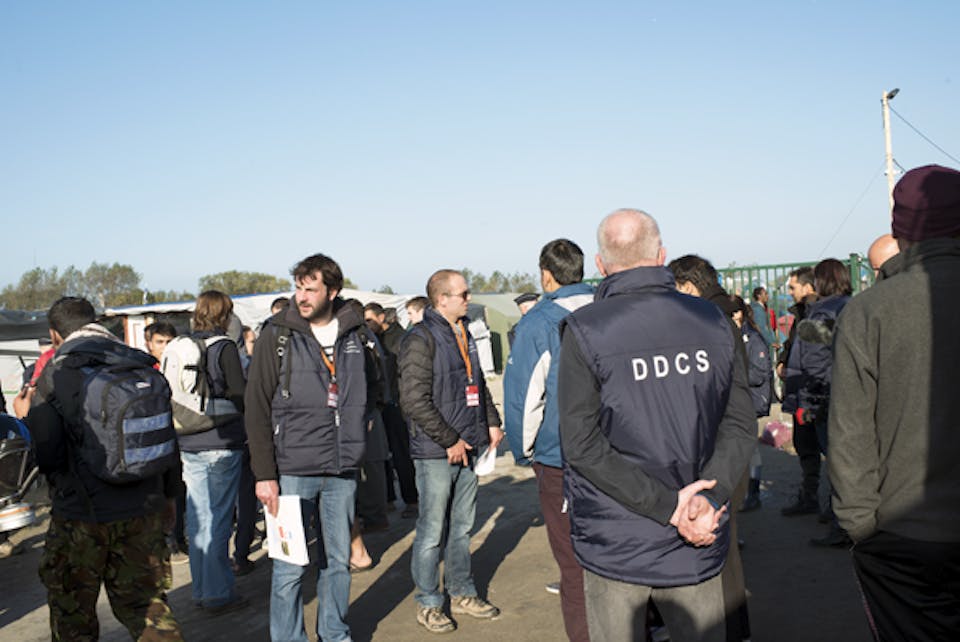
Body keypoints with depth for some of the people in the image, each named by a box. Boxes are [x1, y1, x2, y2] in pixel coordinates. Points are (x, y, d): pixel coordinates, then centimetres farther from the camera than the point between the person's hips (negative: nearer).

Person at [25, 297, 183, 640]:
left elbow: (44, 453, -12)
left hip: (81, 514, -3)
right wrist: (168, 496, 18)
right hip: (143, 512, 4)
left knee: (72, 614, 16)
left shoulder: (55, 374, -9)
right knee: (143, 600, 15)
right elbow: (167, 438, 6)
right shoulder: (142, 367, 2)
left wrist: (24, 420, 9)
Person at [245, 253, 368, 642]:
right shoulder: (277, 336, -5)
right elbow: (257, 409, -6)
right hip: (293, 470, -3)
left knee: (339, 560, 13)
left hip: (342, 471, 4)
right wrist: (264, 474, -11)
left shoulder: (353, 334, 6)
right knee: (290, 566, 1)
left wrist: (360, 455, 11)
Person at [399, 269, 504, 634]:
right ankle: (428, 603, 17)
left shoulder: (463, 334, 13)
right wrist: (449, 441, -16)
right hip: (436, 452, -8)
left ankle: (462, 593, 30)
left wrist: (491, 422, 13)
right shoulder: (422, 339, -13)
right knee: (432, 531, 3)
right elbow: (414, 401, -18)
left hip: (468, 447, 8)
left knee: (462, 527, 17)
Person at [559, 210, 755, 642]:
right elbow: (741, 425, -2)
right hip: (697, 548, 3)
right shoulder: (714, 322, 1)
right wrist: (708, 498, -11)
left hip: (615, 546, -2)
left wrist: (669, 505, -14)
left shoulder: (584, 331, -10)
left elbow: (582, 443, -14)